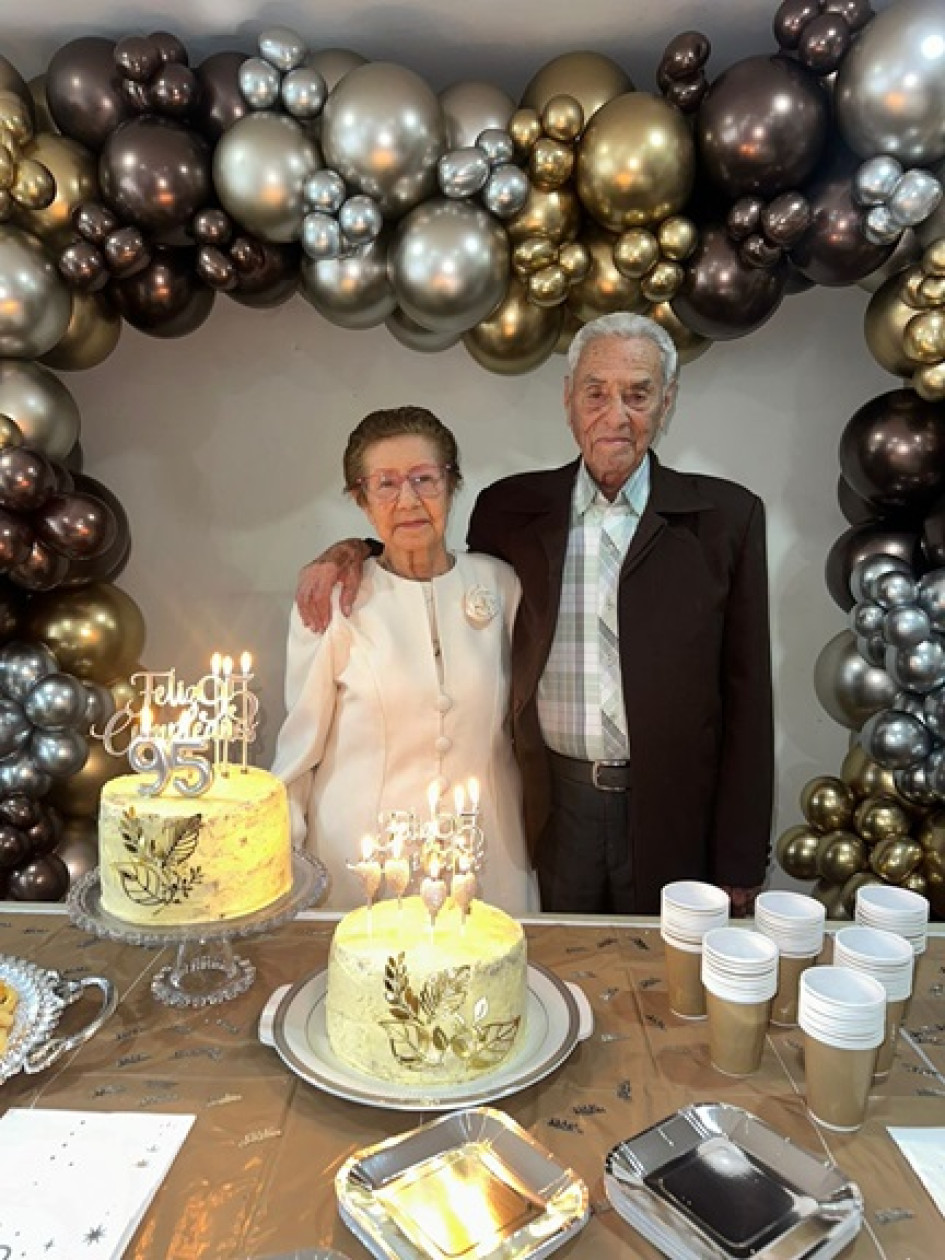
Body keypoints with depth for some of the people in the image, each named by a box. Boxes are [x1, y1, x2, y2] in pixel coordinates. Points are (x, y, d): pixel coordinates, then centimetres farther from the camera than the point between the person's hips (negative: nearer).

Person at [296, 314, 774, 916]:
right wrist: (357, 551, -5)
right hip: (553, 813, 1)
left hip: (673, 820, -1)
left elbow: (747, 699, -3)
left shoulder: (726, 516, -4)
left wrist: (740, 863, -3)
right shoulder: (512, 506, 1)